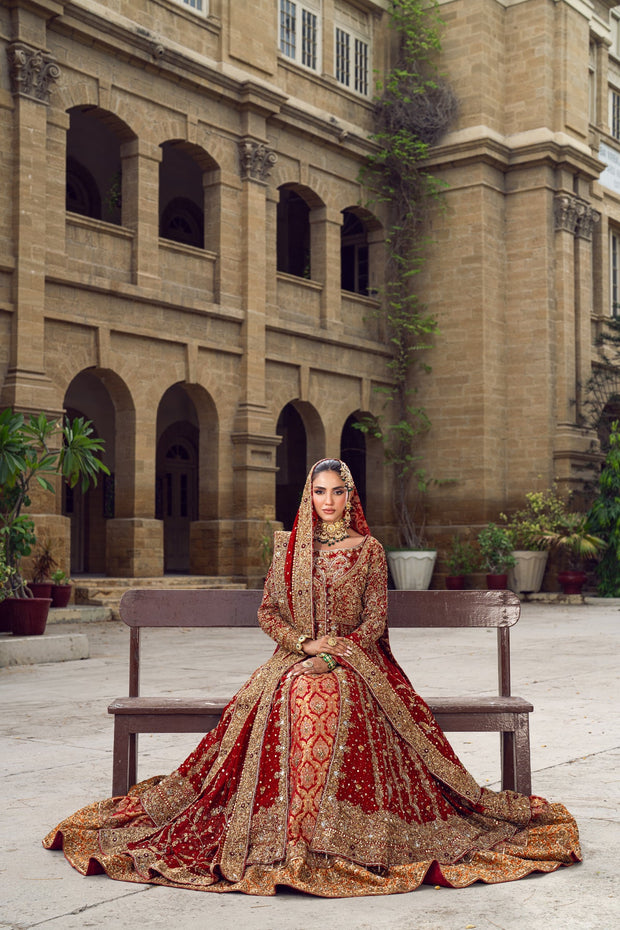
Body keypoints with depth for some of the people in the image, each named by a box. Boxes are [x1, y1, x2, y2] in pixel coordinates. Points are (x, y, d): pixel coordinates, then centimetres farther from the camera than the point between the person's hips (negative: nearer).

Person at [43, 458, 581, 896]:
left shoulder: (368, 549, 8)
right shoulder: (288, 547, 13)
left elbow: (376, 620, 2)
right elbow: (269, 611, 10)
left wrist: (334, 651, -14)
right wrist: (303, 642, -8)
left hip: (354, 659, -2)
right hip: (295, 657, 2)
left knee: (326, 693, -36)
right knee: (291, 697, -33)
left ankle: (318, 829, -35)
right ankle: (298, 830, -30)